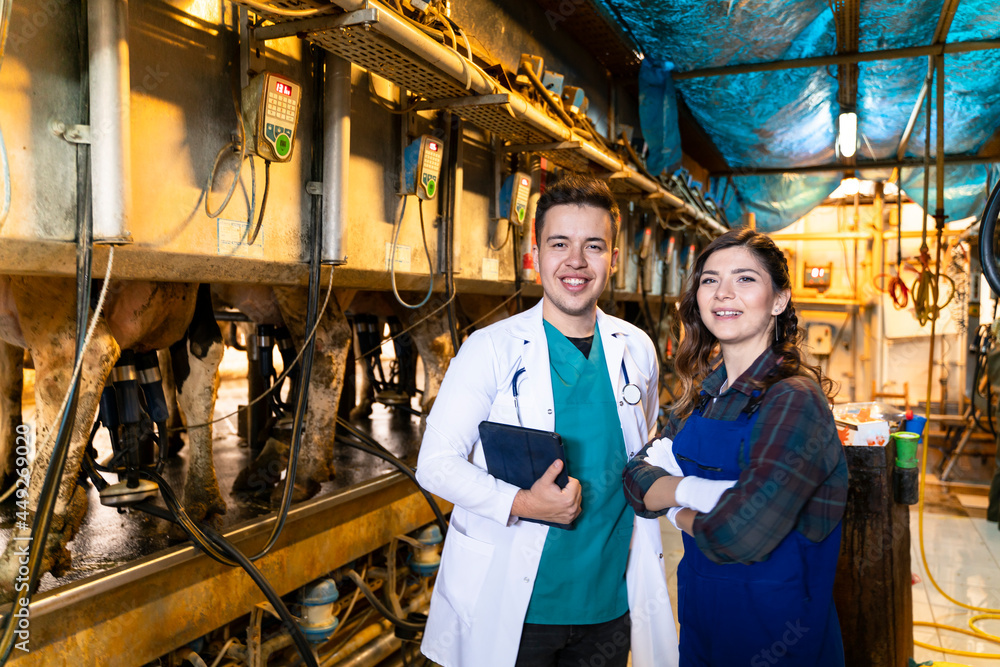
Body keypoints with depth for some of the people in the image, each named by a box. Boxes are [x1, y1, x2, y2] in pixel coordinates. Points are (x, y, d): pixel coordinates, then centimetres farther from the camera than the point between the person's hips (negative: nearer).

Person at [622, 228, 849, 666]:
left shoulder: (795, 401, -22)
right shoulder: (703, 391, 1)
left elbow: (738, 536, -30)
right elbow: (637, 482, -4)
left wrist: (675, 508, -11)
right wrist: (695, 490, -23)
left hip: (772, 628, -6)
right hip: (699, 611, 6)